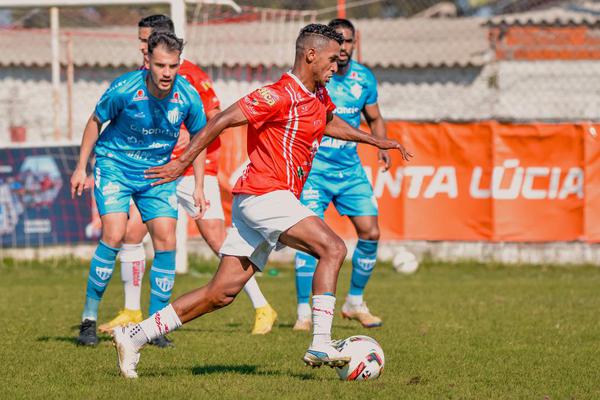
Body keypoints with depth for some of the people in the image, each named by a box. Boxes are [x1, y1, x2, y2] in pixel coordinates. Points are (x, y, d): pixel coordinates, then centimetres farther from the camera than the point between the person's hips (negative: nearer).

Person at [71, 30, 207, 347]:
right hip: (114, 166, -3)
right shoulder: (124, 89, -22)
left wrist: (198, 188, 3)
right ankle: (89, 318, -6)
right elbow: (96, 121, -3)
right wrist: (81, 168, 0)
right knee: (114, 235, -19)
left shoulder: (188, 96, -15)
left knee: (165, 240, -9)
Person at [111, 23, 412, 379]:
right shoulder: (280, 96, -15)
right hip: (264, 193, -9)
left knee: (221, 293, 6)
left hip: (274, 200, 9)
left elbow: (329, 123, 38)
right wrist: (184, 163, -14)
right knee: (333, 247, -20)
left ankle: (135, 336, 10)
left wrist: (375, 140, 38)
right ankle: (321, 345, -24)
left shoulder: (318, 95, 14)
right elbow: (222, 121, -14)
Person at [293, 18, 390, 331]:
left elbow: (374, 119, 16)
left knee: (370, 233, -2)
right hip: (314, 169, -4)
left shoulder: (365, 78, 3)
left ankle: (355, 302, 17)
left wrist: (382, 146, -1)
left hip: (351, 169, 4)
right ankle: (304, 313, -4)